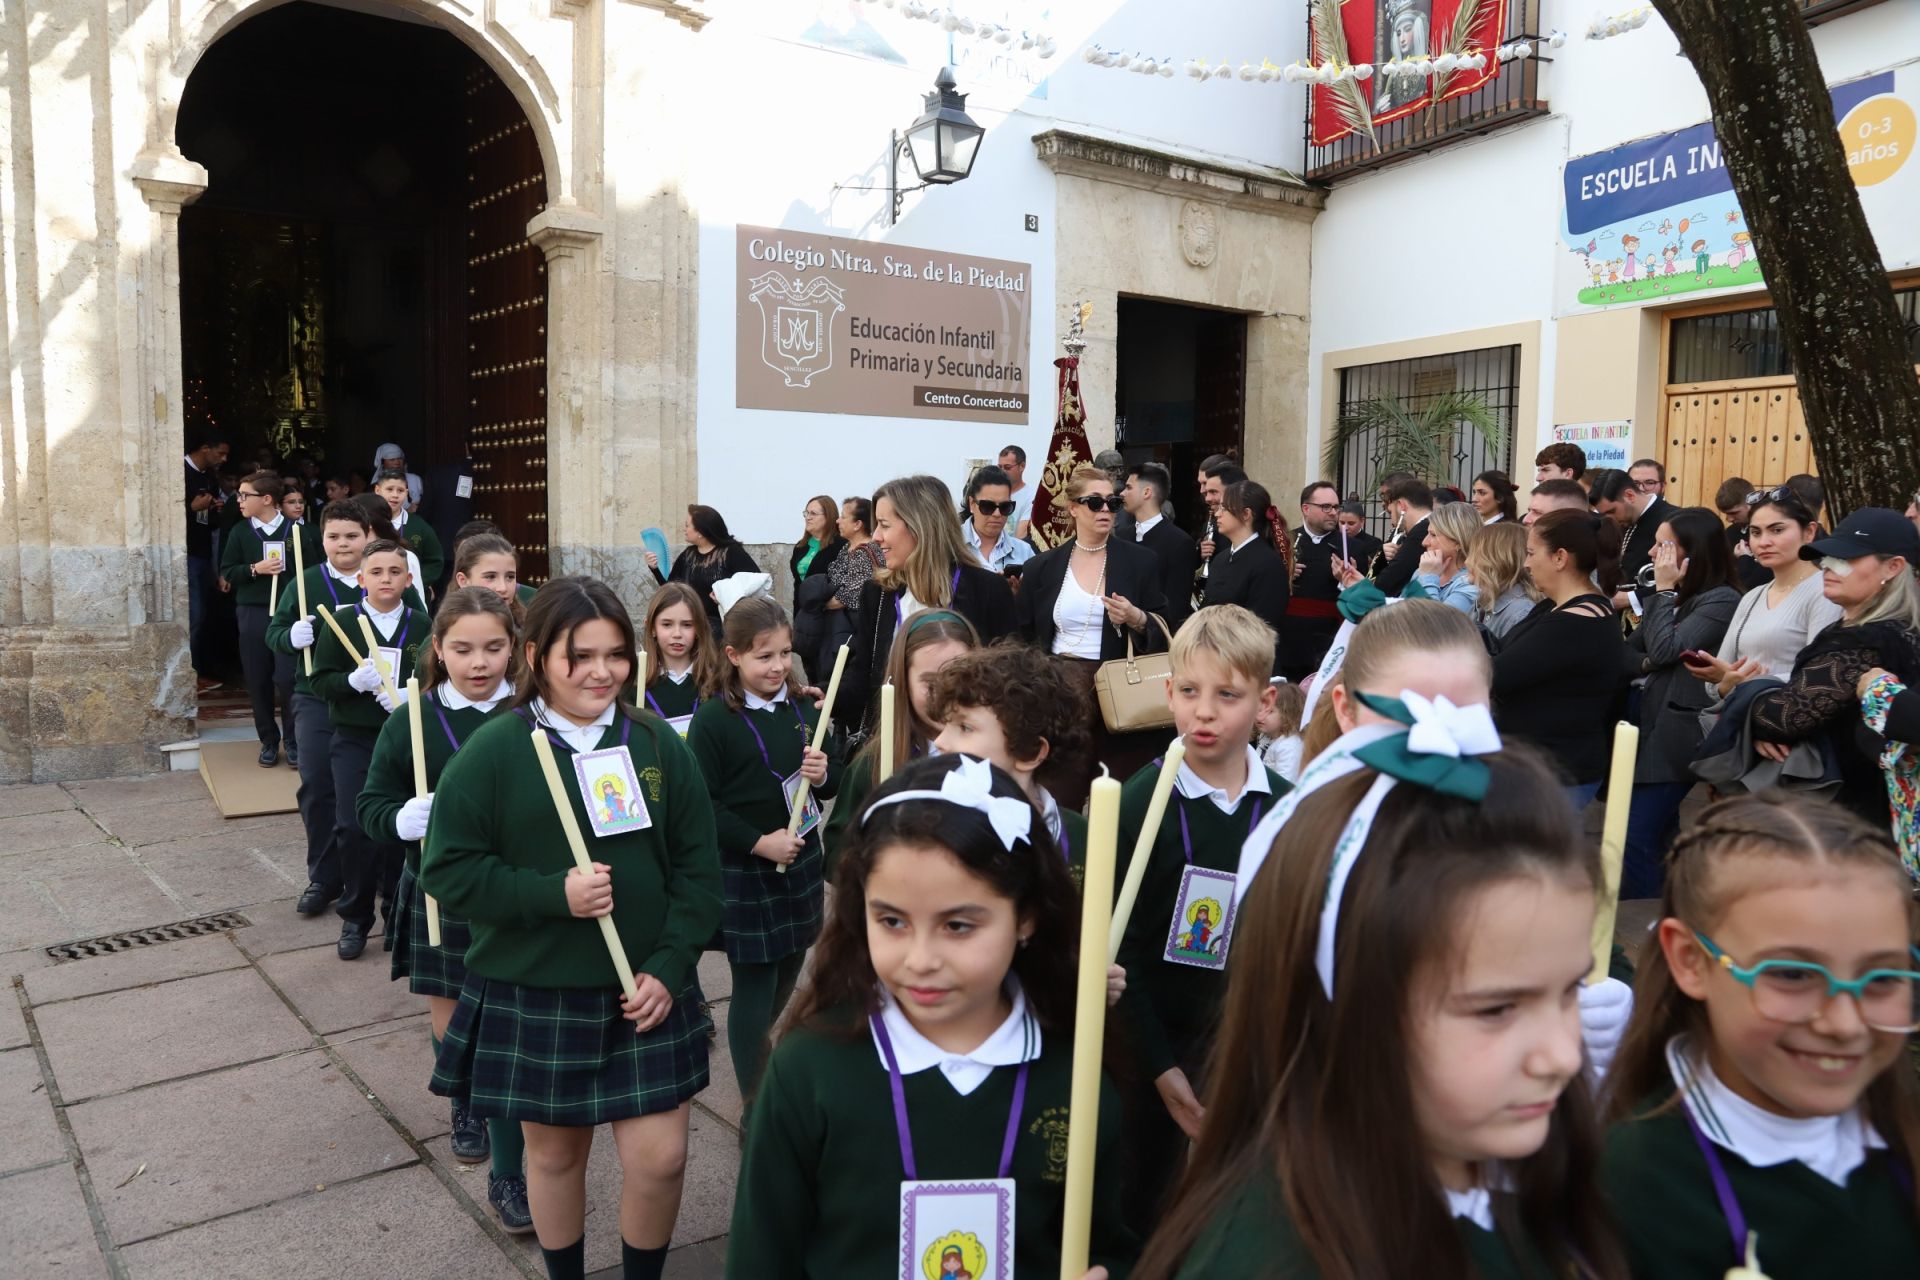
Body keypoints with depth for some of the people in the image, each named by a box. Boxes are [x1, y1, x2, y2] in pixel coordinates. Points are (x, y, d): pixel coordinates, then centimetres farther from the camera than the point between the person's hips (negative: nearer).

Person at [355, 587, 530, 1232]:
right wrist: (401, 820, -23)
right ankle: (467, 1107, 49)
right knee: (448, 1024, 19)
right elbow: (371, 807, -2)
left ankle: (506, 1176, 17)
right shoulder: (413, 723, -5)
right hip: (441, 900, 2)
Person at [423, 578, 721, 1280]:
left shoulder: (657, 743, -2)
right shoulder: (494, 749, -8)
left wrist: (669, 967, -8)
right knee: (555, 1152, 15)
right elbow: (447, 868, -8)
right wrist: (552, 893, -19)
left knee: (659, 1157, 2)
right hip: (533, 997, -1)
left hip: (646, 994, 1)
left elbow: (697, 867, 1)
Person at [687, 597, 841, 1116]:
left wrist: (823, 774, -10)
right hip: (743, 870, -6)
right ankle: (756, 1108, 16)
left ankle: (753, 1047, 44)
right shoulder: (714, 719, -12)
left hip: (802, 861, 6)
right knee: (753, 984, 2)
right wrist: (760, 842, -20)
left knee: (787, 974, 16)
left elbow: (833, 785, 13)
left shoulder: (803, 710, 5)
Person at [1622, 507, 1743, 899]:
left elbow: (1665, 649, -18)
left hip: (1680, 734, -8)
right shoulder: (1667, 597, 16)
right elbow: (1630, 654, 13)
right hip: (1651, 727, 8)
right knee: (1655, 839, 15)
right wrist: (1648, 663, -9)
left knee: (1636, 838, -8)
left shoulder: (1722, 599, -9)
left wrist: (1665, 589, -9)